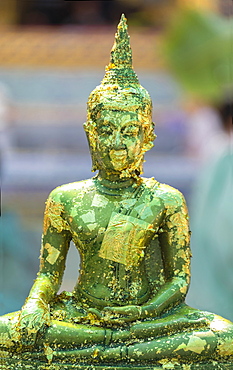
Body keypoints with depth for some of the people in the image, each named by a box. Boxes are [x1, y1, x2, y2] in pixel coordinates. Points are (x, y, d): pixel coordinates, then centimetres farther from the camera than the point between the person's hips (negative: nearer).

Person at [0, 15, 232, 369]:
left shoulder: (165, 200, 2)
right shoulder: (66, 200, 7)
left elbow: (179, 278, 3)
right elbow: (48, 273, 9)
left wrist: (143, 312, -16)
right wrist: (34, 307, -13)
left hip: (150, 319, -1)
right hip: (82, 315, 1)